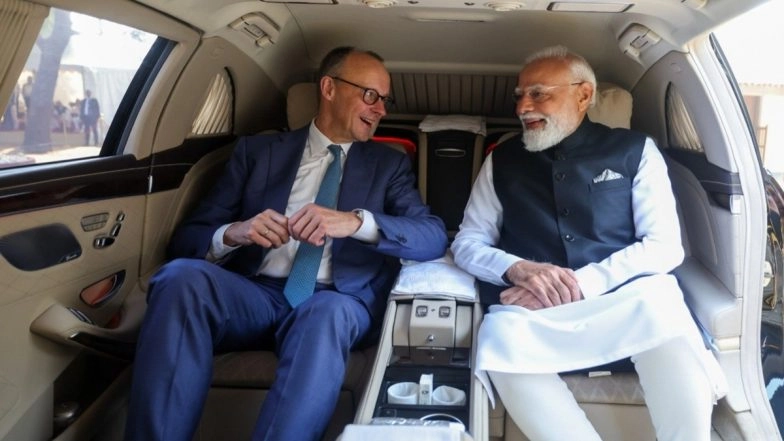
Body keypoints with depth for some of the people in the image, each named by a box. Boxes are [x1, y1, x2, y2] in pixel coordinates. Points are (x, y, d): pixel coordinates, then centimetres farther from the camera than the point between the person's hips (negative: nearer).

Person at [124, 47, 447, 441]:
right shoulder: (258, 150, 15)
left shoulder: (389, 164, 16)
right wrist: (231, 234, -16)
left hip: (334, 304, 0)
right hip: (255, 294, 1)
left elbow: (434, 236, -1)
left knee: (326, 315, -37)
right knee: (182, 275, -31)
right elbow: (187, 237, 10)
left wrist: (357, 222, -20)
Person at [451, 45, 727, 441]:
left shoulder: (634, 151, 11)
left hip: (627, 300, 0)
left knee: (661, 309, -36)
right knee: (501, 335, -34)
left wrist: (581, 283, -14)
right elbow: (467, 243, 12)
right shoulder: (502, 161, 16)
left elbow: (664, 245, 1)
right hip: (535, 310, 1)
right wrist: (518, 268, -11)